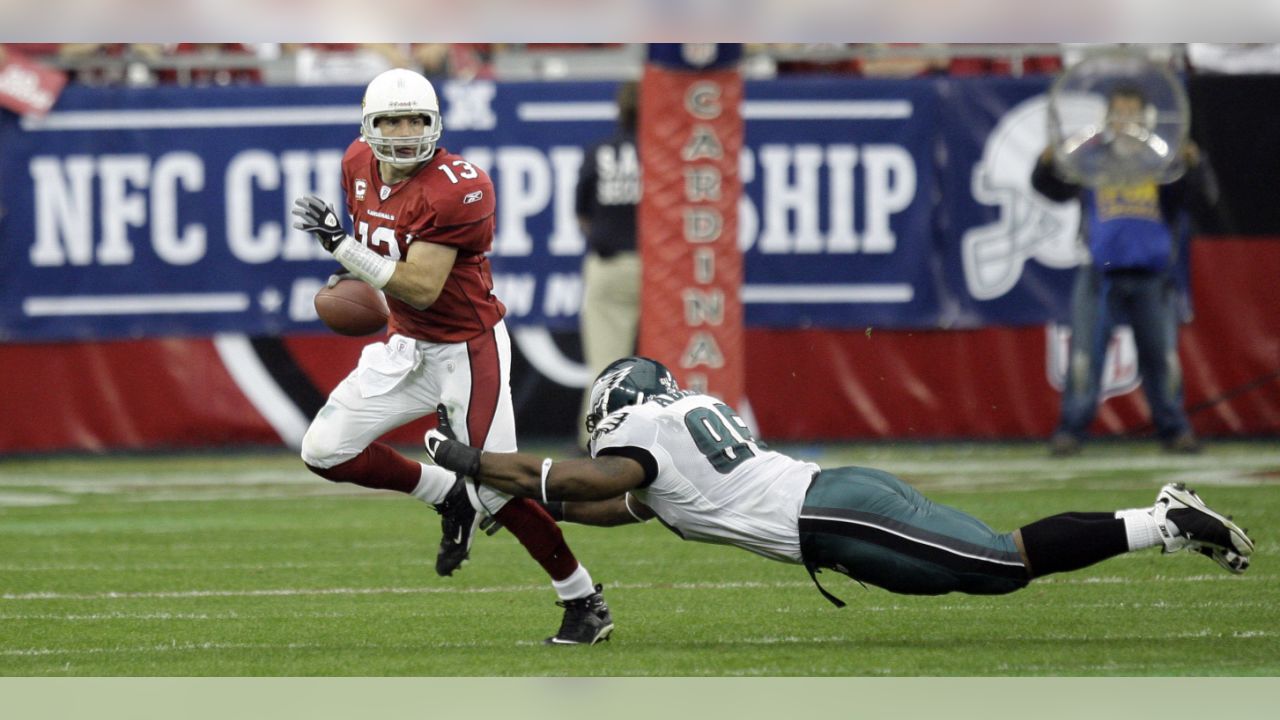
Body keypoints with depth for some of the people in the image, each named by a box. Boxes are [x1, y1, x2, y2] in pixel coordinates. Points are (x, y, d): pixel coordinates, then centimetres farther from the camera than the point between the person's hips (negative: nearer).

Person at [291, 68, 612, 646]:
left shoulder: (454, 189, -26)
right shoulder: (359, 165, -2)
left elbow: (422, 290, -29)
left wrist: (339, 244, -32)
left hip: (467, 348, -8)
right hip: (406, 347, 8)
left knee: (496, 490, -11)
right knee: (325, 452, -1)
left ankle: (585, 601, 5)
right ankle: (447, 497, 17)